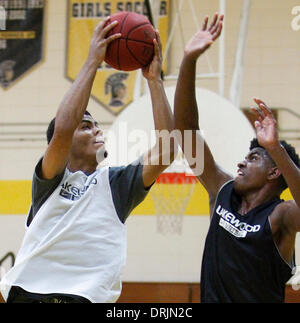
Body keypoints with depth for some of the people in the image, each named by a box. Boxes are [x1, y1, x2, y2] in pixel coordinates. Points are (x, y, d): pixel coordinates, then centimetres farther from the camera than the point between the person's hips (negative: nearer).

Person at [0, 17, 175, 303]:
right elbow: (62, 130, -12)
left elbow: (165, 150, 3)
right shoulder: (49, 179, 7)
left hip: (89, 296, 2)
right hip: (30, 293, -2)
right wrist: (92, 62, -8)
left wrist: (154, 79, 2)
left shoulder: (118, 183, 16)